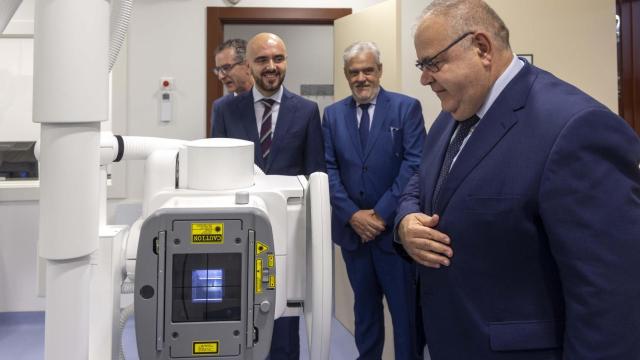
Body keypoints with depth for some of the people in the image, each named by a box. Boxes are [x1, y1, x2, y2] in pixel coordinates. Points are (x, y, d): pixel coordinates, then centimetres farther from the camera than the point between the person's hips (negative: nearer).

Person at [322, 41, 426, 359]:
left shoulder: (407, 107, -3)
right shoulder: (333, 114, 7)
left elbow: (414, 165, -11)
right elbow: (328, 169, 2)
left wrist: (381, 214, -15)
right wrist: (352, 215, -10)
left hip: (395, 229, -3)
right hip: (351, 228, 3)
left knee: (406, 311, 7)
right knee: (365, 307, 18)